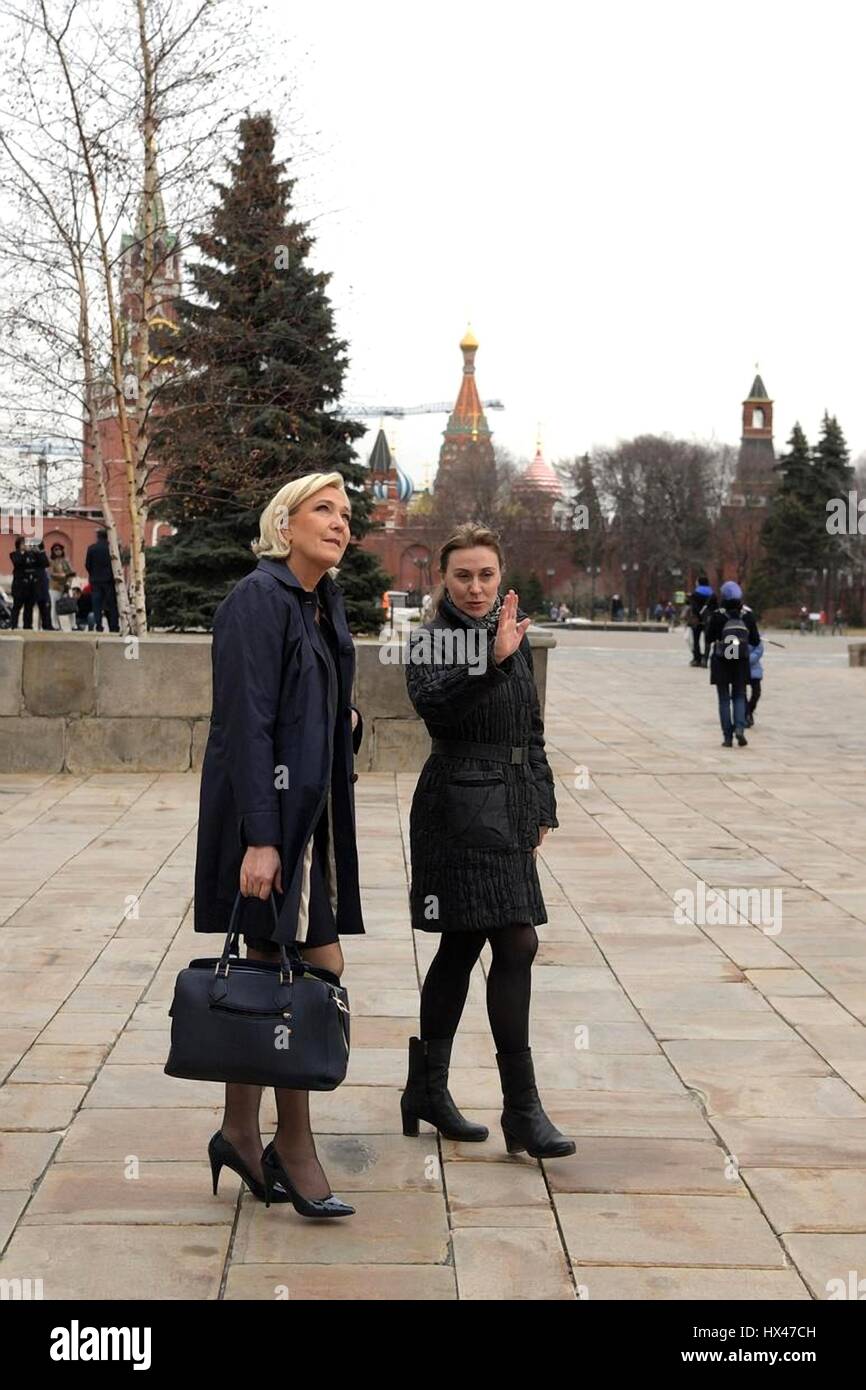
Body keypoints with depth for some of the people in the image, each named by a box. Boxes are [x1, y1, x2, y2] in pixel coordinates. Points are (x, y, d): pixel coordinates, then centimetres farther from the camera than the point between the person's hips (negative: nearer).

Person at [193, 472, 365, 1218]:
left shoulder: (325, 601, 12)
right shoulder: (259, 599, -14)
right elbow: (246, 723, -20)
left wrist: (345, 720, 4)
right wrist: (260, 839, -24)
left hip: (310, 807, 8)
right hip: (270, 811, -8)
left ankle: (241, 1134, 23)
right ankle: (293, 1149, 9)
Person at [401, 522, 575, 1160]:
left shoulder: (516, 636, 14)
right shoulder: (433, 639, -7)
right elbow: (430, 702, -28)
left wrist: (541, 808, 18)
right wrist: (492, 660, -37)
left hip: (506, 812, 8)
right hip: (461, 808, -8)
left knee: (462, 946, 13)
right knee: (516, 945, -12)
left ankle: (427, 1091, 23)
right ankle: (522, 1110, -6)